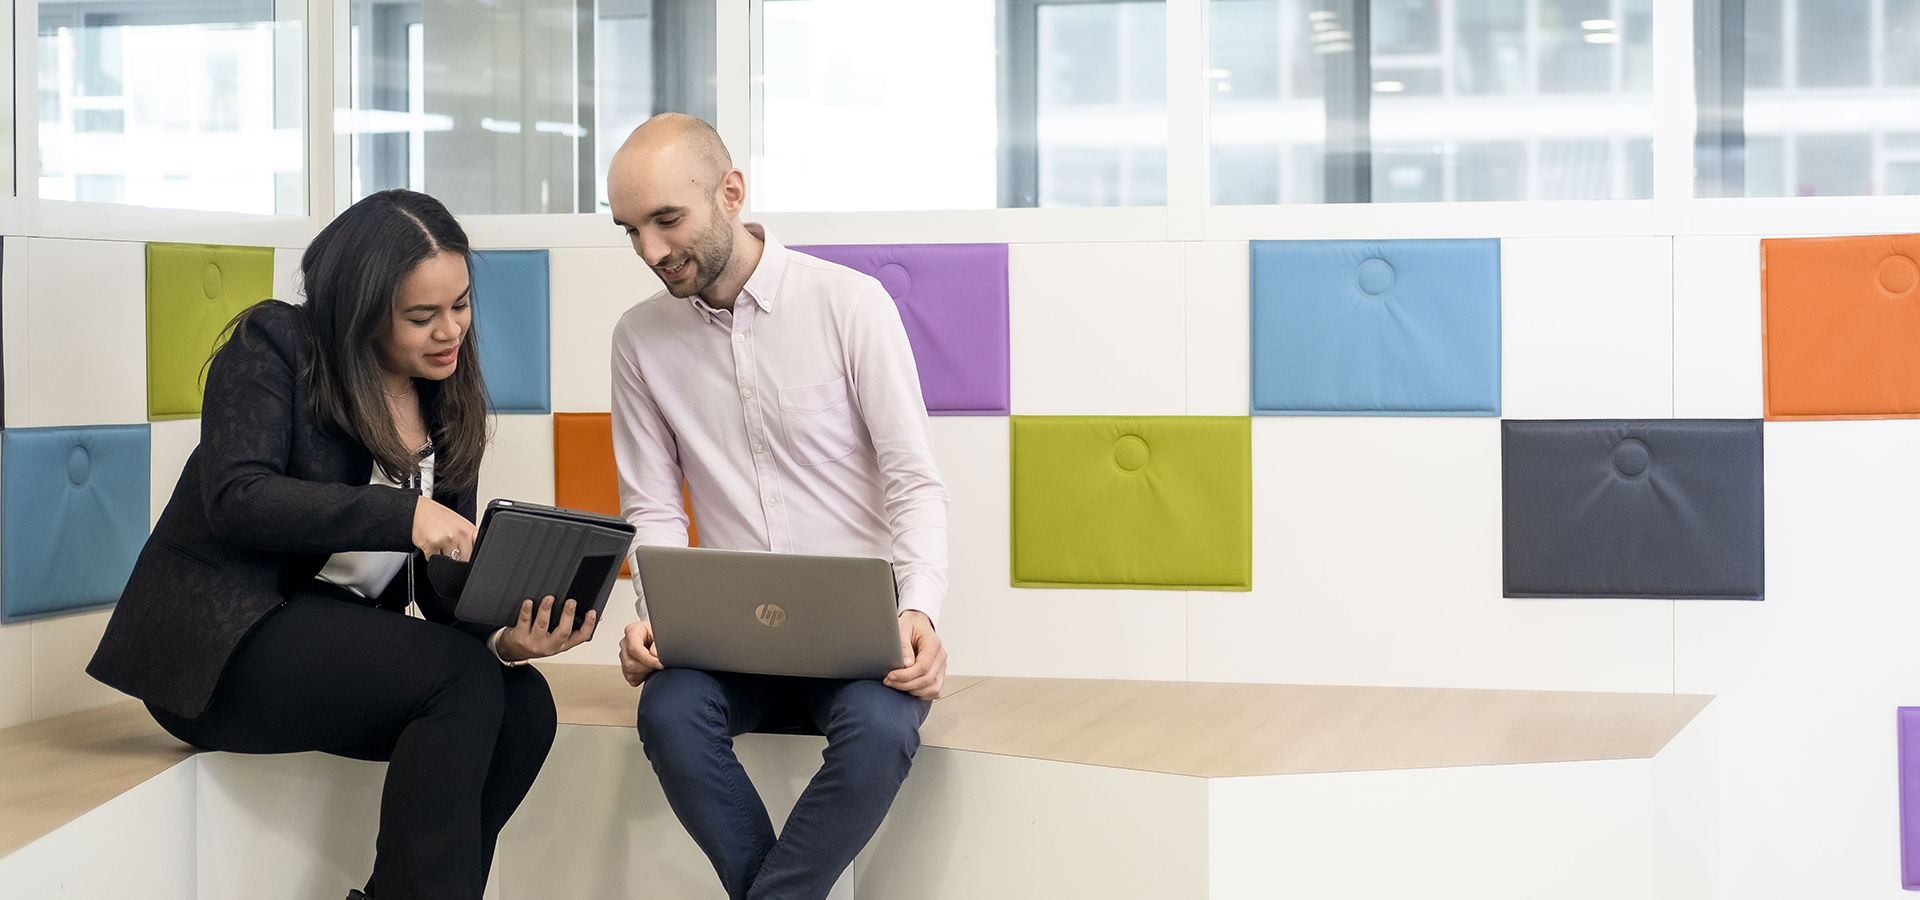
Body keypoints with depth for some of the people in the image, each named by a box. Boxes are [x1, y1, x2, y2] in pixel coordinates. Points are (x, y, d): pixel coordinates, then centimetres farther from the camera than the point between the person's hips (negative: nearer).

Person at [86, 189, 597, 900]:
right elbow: (234, 495, -21)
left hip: (345, 647, 7)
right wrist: (401, 514, -31)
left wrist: (502, 638, -17)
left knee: (525, 704, -19)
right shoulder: (275, 347, -6)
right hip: (223, 638, -7)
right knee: (463, 676, -27)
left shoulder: (448, 406, 11)